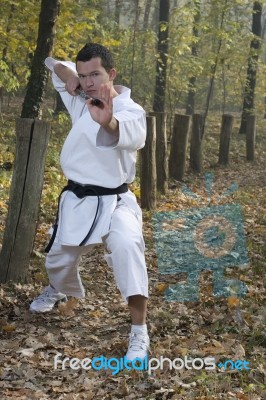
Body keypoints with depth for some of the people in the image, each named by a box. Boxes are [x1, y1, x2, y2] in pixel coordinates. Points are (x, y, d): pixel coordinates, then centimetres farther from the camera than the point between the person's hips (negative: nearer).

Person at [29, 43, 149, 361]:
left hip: (114, 201, -6)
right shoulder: (79, 100, 0)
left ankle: (139, 333, -27)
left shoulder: (130, 110, -18)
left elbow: (130, 134, -45)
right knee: (59, 257, 22)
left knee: (127, 245, -34)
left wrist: (108, 122, -69)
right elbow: (55, 65, 17)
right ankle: (57, 290, 61)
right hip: (76, 199, 6)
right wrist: (66, 74, -7)